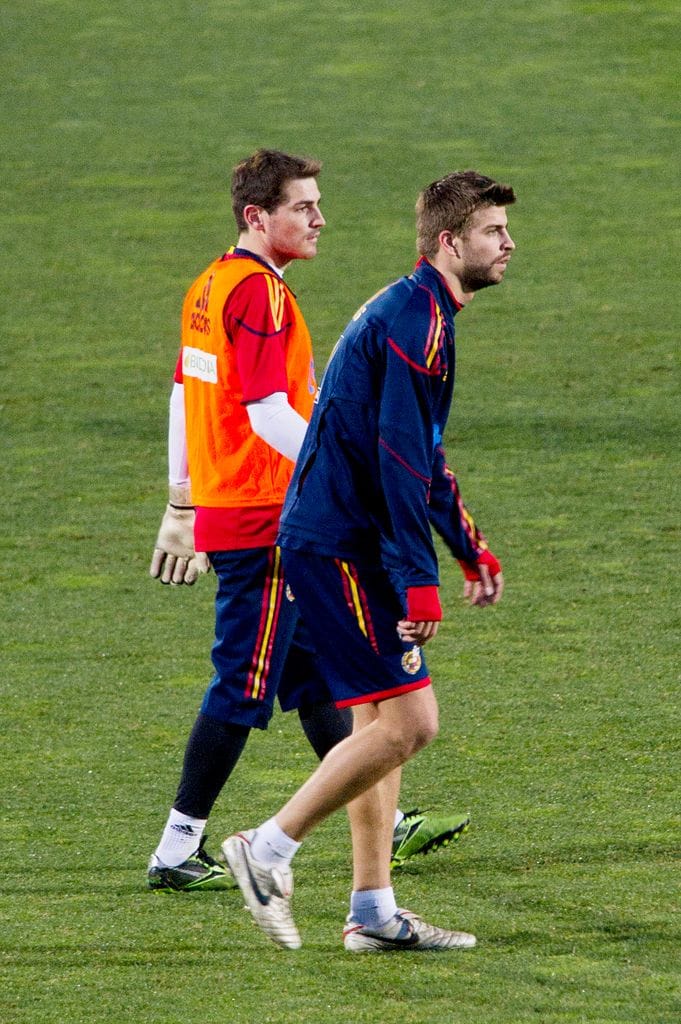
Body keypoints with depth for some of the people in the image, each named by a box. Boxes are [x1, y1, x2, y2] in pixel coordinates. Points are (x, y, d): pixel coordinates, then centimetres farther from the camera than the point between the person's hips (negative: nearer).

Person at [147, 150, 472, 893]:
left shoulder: (210, 286, 12)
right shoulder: (258, 291, -17)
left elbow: (183, 397, 19)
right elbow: (269, 413, -24)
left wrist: (182, 506, 25)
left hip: (221, 506, 10)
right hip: (263, 520, -10)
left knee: (315, 672, 15)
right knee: (243, 686, -4)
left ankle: (383, 826, 23)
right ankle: (177, 852, 1)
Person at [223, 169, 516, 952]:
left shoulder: (412, 314, 19)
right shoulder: (417, 320, -15)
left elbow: (422, 455, 30)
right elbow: (400, 459, -22)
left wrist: (470, 547, 33)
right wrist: (421, 583, -25)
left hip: (340, 545, 11)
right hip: (340, 548, -11)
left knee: (381, 723, 12)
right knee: (407, 722, -12)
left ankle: (372, 911, 13)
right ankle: (268, 851, -6)